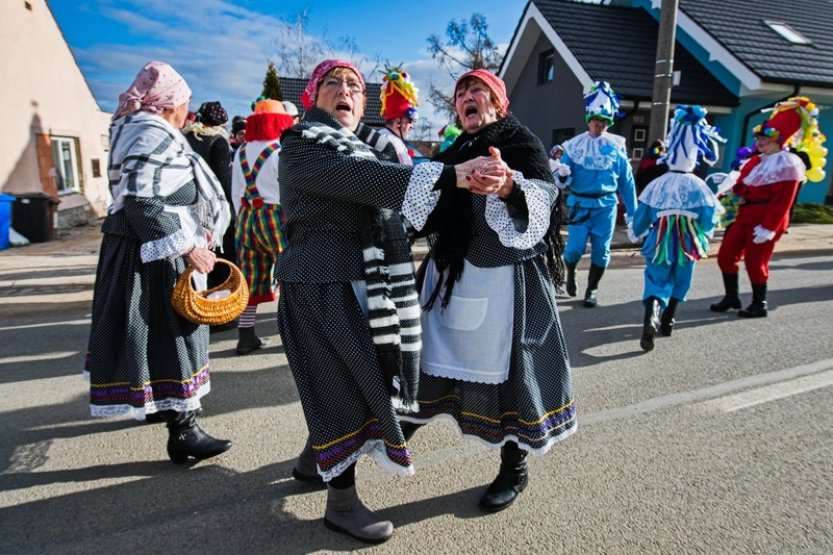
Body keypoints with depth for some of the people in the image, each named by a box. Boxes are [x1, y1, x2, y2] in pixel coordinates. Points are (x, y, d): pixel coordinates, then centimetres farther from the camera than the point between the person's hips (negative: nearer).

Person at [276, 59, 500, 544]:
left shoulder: (373, 144, 16)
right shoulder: (300, 147, -6)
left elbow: (401, 193, 1)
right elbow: (365, 180, -22)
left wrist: (469, 178, -14)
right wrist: (452, 176, -30)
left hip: (369, 281, 7)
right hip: (323, 281, -7)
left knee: (357, 373, 15)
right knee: (344, 379, -2)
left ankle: (316, 456, 40)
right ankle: (342, 502, 15)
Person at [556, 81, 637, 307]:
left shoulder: (617, 147, 2)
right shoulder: (575, 145, 0)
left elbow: (627, 181, 6)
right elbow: (564, 182, 0)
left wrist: (631, 212, 5)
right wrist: (562, 175, -25)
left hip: (606, 205, 1)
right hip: (579, 203, -1)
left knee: (601, 250, 4)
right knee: (575, 247, -7)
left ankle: (592, 289, 22)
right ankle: (570, 273, 27)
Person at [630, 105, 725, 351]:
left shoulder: (657, 184, -3)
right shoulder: (698, 187, -5)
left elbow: (641, 217, 3)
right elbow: (709, 220, -2)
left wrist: (636, 234, 22)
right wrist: (703, 240, 17)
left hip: (659, 242, 0)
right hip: (688, 244, 0)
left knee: (656, 280, 0)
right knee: (679, 282, 18)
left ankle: (650, 318, -27)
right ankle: (667, 321, 26)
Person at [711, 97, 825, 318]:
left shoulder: (787, 164, -13)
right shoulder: (757, 160, 14)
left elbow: (782, 202, -18)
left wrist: (768, 227, -21)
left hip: (764, 222, -9)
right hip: (744, 217, 9)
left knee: (755, 262, -1)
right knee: (725, 255, 8)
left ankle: (759, 305, 16)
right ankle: (731, 297, 22)